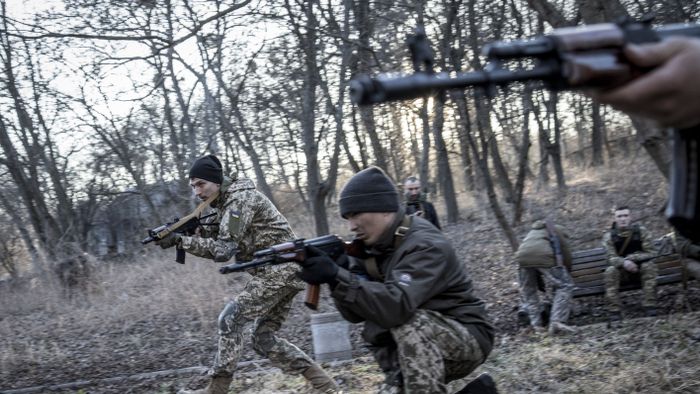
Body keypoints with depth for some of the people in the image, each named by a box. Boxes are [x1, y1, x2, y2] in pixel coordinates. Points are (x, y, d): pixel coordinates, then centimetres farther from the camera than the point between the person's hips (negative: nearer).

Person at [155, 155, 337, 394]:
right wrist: (181, 234, -3)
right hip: (281, 271, 10)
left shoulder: (240, 199, -14)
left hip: (279, 269, -10)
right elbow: (210, 241, 14)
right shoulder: (225, 203, 17)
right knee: (264, 339, 8)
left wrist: (181, 240, -17)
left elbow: (224, 249, -19)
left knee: (230, 320, -10)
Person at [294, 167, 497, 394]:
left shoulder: (426, 247, -23)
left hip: (467, 341, -8)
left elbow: (397, 307, -39)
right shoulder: (374, 245, 1)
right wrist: (337, 271, -23)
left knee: (409, 321, -34)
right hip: (417, 353, 8)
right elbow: (356, 313, -5)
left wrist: (337, 276, -44)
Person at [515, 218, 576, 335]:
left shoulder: (532, 231, 42)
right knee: (565, 286, 3)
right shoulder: (558, 230, 28)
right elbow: (567, 257, 22)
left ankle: (536, 324, 14)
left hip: (522, 256, 4)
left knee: (527, 291, 23)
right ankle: (556, 322, -13)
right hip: (543, 256, -4)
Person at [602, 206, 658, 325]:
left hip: (640, 267, 0)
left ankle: (650, 309, -32)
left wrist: (632, 258, -25)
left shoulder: (641, 231, -6)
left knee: (649, 265, -31)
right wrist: (624, 262, -37)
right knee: (610, 271, -31)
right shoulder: (609, 236, -5)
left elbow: (651, 253, -10)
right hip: (622, 270, 0)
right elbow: (611, 258, -14)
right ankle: (614, 314, -34)